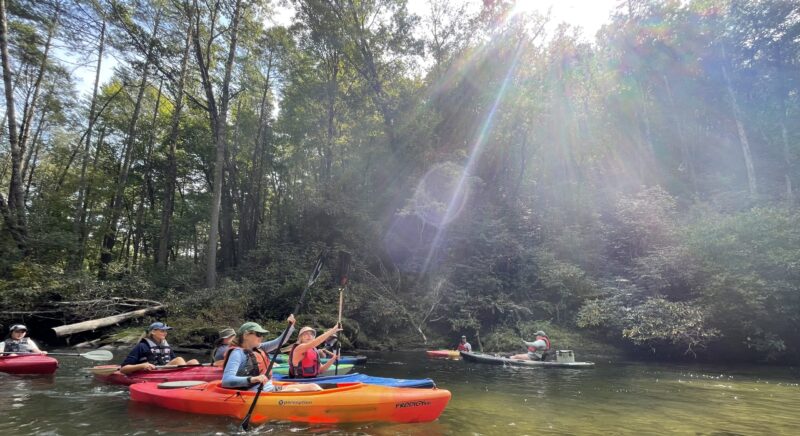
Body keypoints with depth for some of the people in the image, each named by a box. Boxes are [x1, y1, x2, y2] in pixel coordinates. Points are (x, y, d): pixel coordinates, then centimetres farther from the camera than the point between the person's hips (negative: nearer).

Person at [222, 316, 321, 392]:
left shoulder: (258, 349, 15)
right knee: (294, 392, -31)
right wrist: (252, 379, -35)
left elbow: (279, 342, 22)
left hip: (271, 389, 9)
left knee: (313, 387, -3)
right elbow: (226, 381, -22)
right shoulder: (238, 353, -9)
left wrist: (291, 326, 8)